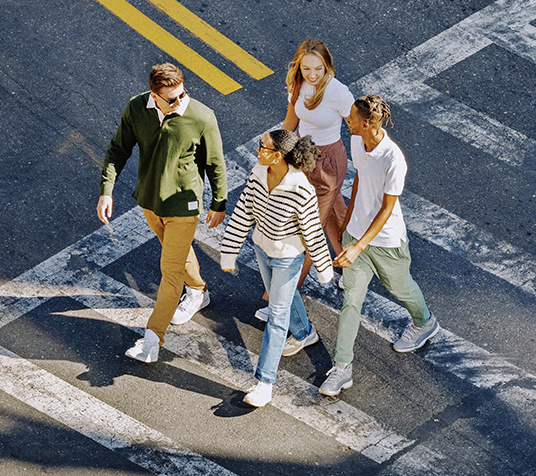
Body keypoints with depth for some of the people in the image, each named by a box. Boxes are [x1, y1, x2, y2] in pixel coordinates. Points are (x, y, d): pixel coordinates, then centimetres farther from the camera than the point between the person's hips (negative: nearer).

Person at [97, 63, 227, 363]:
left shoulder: (202, 118, -24)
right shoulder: (136, 109, -15)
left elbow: (216, 164, -10)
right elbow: (119, 150, -1)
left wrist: (219, 204, -1)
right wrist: (106, 191, -7)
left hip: (183, 204, -4)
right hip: (149, 199, 4)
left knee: (172, 270, 1)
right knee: (178, 252, 27)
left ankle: (153, 338, 11)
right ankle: (198, 293, 54)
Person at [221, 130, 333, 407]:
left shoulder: (301, 191, -33)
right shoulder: (258, 173, -16)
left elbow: (313, 232, -20)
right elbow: (243, 213, -6)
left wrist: (324, 269, -7)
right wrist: (229, 253, -3)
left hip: (288, 257, -6)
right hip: (262, 247, 6)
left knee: (277, 315, 4)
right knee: (280, 296, 29)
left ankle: (264, 382, 13)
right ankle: (304, 334, 58)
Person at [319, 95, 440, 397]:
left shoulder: (394, 160, -30)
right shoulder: (356, 142, -8)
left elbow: (387, 209, -25)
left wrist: (358, 247, -29)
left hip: (386, 240, -5)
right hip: (356, 233, 5)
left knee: (400, 287, 22)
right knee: (351, 301, 5)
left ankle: (425, 324, 55)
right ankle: (342, 369, 12)